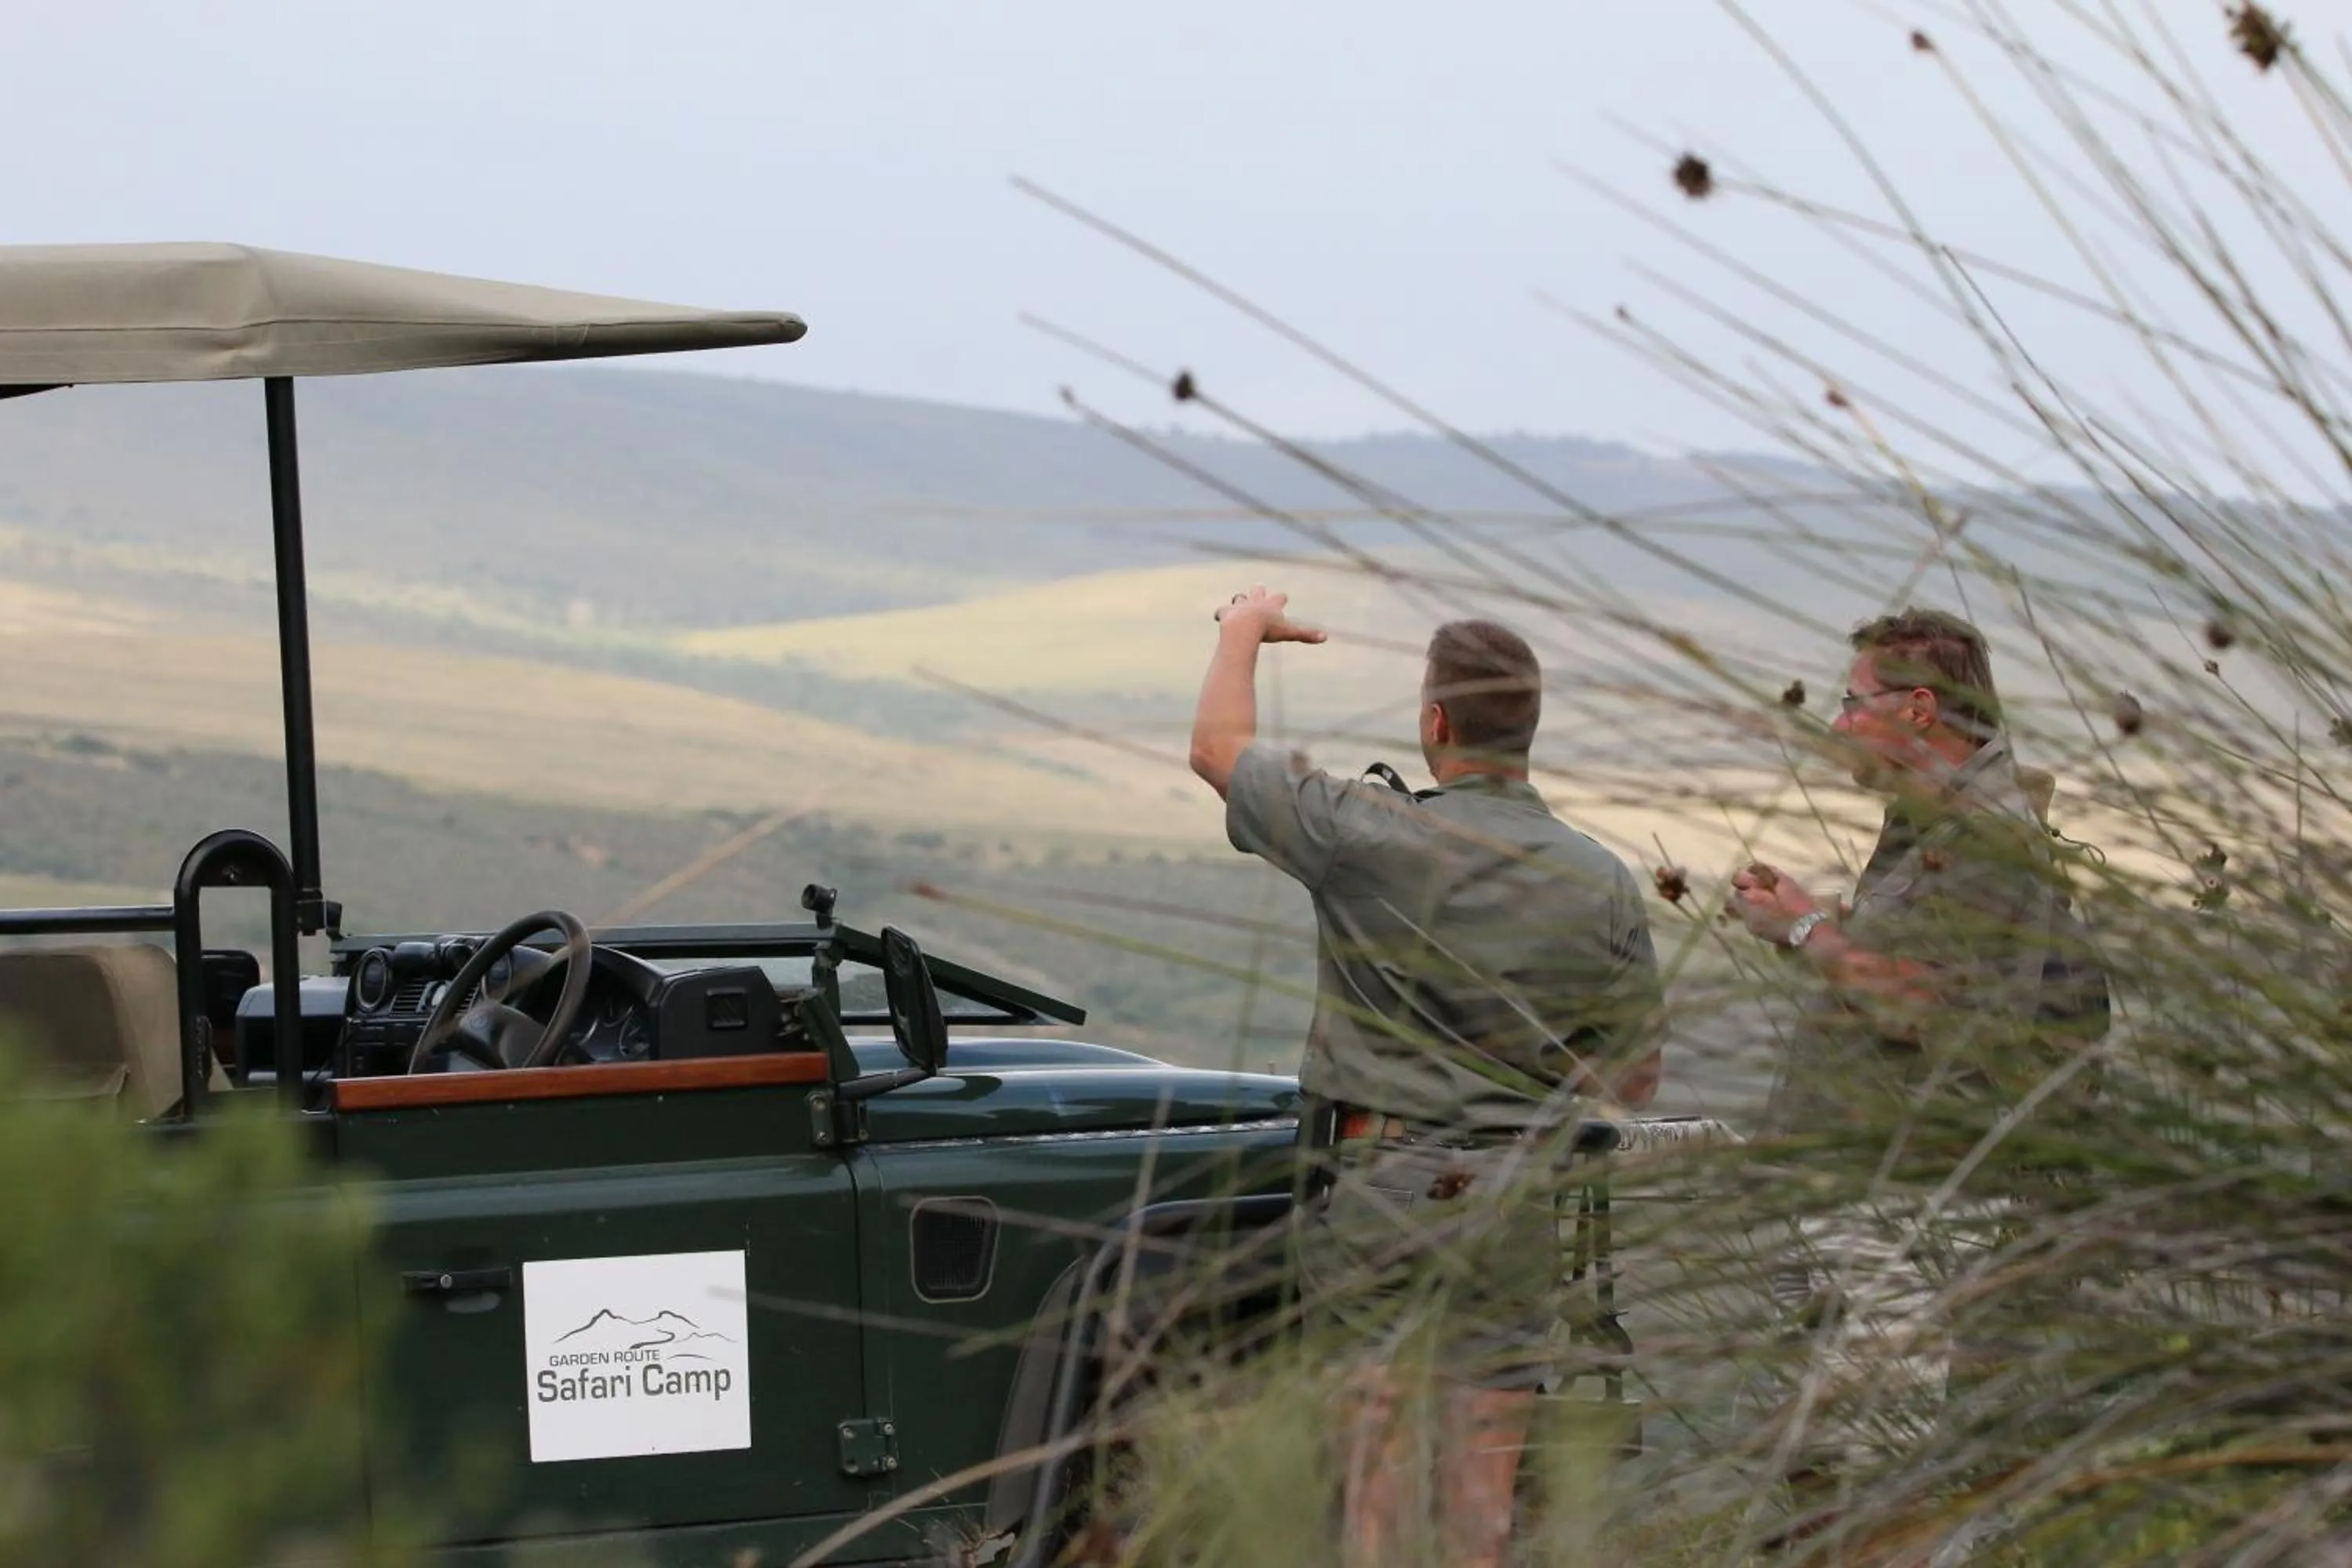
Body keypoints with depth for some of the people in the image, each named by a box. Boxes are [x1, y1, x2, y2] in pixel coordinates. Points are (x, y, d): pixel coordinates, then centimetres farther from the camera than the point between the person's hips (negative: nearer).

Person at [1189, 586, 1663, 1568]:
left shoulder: (1367, 840, -10)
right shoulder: (1603, 888, -1)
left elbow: (1218, 749, 5)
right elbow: (1633, 1081, 7)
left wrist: (1246, 630, 22)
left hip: (1375, 1184, -2)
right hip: (1512, 1205, 2)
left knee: (1373, 1447, 3)